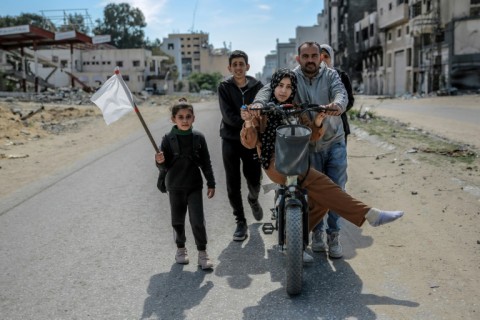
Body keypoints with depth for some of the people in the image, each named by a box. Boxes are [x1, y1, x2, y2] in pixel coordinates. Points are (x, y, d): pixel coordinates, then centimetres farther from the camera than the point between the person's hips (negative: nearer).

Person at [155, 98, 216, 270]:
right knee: (178, 220, 14)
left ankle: (202, 252, 11)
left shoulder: (198, 137, -5)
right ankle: (180, 248, 33)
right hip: (175, 187, 0)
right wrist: (160, 162, -27)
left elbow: (206, 162, 1)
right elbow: (165, 167, -4)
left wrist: (211, 183, 1)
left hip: (194, 186, 0)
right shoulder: (168, 139, -8)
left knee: (198, 220, -3)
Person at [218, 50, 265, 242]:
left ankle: (253, 200, 40)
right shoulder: (224, 87, -3)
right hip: (231, 140, 0)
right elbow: (228, 116, -12)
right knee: (233, 184, 0)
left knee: (255, 181, 4)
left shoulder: (257, 87, 0)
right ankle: (241, 222, 14)